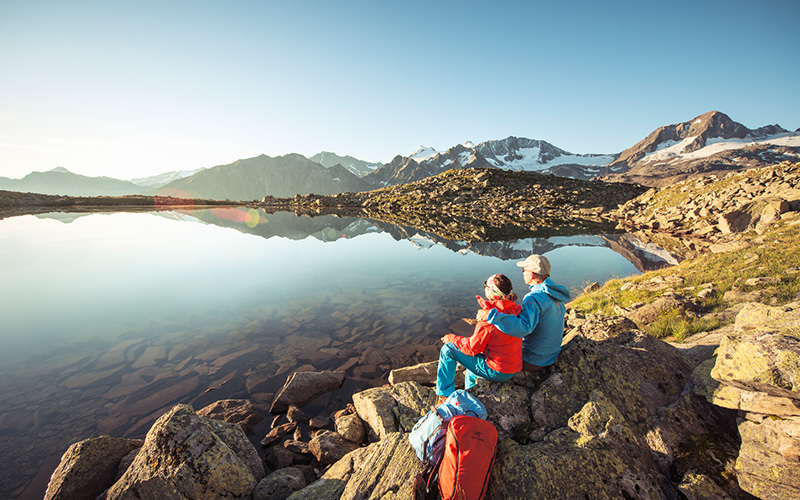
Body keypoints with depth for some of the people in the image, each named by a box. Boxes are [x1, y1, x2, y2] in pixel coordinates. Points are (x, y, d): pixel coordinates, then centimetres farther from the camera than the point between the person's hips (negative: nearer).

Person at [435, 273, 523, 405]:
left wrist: (452, 338, -4)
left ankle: (444, 396, 8)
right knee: (470, 373, 35)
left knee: (447, 350, -2)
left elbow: (472, 348, -19)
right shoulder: (515, 309, -5)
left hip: (497, 371, -8)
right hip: (514, 369, 8)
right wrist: (486, 305, 16)